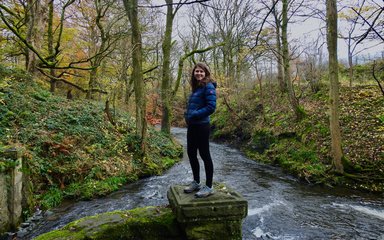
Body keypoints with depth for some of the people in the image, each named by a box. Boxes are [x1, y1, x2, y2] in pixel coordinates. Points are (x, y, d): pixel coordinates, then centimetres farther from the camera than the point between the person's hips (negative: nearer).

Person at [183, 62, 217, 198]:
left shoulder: (208, 86, -9)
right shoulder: (196, 87, 16)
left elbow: (211, 107, -19)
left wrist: (194, 115, -17)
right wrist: (187, 116, 5)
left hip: (202, 126, -9)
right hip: (192, 126, 9)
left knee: (204, 155, 0)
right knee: (191, 153, 14)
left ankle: (209, 187, 13)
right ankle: (196, 182, 30)